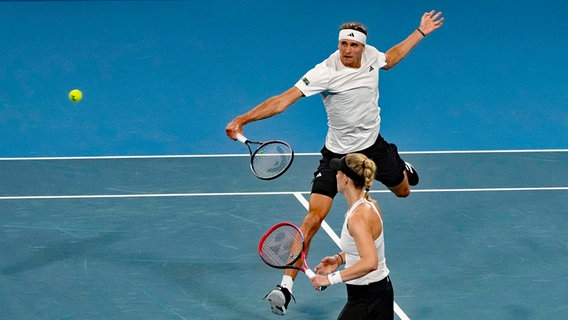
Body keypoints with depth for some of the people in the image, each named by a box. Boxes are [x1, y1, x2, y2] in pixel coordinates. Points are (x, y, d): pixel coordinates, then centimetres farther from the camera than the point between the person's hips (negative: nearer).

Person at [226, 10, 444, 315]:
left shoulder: (370, 55, -11)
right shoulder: (325, 72, -29)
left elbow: (389, 59, 16)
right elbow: (284, 99, -35)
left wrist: (421, 32, 19)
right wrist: (243, 119, -46)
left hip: (373, 146, 5)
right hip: (337, 153, -5)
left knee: (402, 190, 27)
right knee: (314, 215, -17)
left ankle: (403, 168, 68)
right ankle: (286, 286, -14)